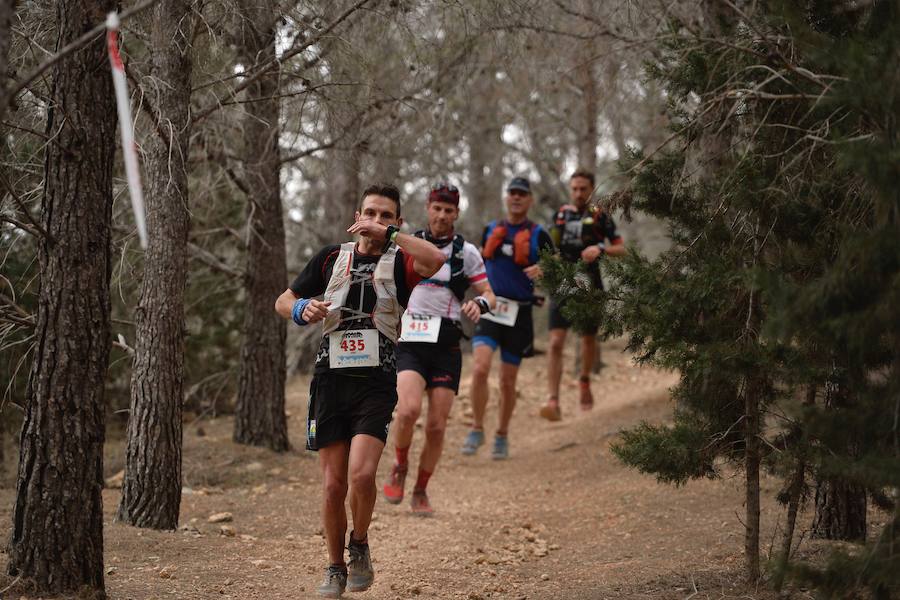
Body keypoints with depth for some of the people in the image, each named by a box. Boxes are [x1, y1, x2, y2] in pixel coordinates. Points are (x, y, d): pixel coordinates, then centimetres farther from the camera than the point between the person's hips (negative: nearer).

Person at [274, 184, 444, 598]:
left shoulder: (398, 261, 2)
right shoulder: (332, 257, 11)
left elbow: (436, 260, -22)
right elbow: (283, 302, 18)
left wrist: (389, 233, -17)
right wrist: (303, 310, -4)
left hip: (376, 382, -2)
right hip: (331, 379, 3)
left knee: (362, 474, -19)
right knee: (333, 483, 1)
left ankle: (359, 546, 8)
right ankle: (335, 566, 18)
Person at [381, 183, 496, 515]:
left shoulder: (466, 252, 5)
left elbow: (488, 294, 3)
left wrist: (479, 304, -18)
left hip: (446, 345, 1)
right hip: (410, 341, 0)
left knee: (436, 426, -1)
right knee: (409, 410, -24)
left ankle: (420, 491, 17)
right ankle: (400, 468, 2)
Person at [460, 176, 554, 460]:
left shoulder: (538, 235, 2)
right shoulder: (490, 230, 11)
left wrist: (543, 271, -19)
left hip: (519, 314, -1)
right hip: (489, 310, 1)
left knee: (507, 381, 5)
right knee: (480, 369, -18)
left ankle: (502, 436, 24)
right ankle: (477, 429, -4)